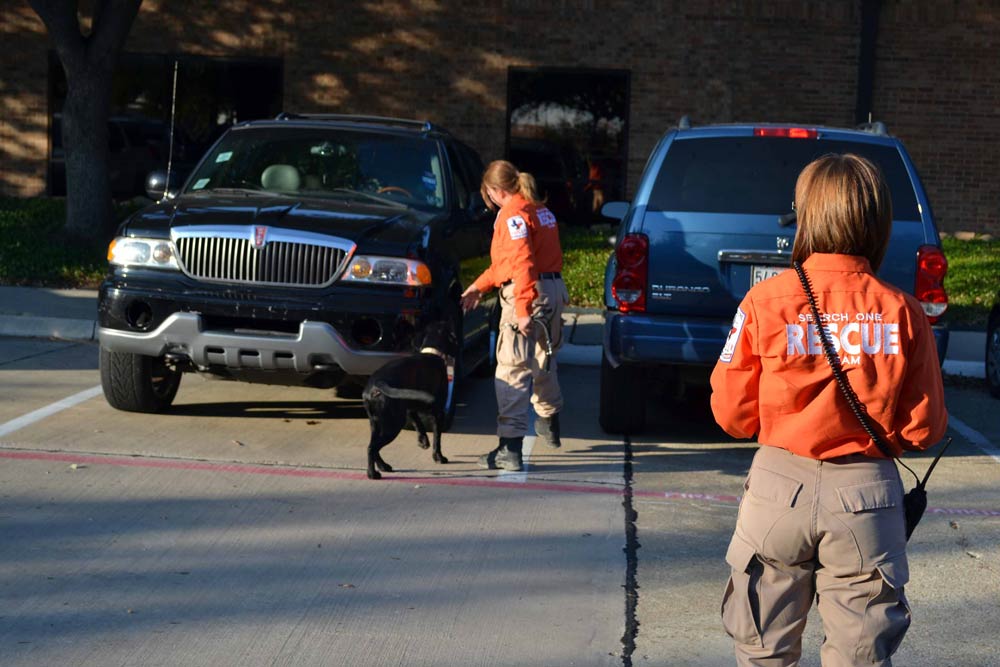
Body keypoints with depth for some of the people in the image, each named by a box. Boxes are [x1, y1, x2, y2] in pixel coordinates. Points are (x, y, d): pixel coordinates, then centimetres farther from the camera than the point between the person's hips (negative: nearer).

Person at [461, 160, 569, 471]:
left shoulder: (513, 215, -13)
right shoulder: (540, 210, 17)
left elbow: (522, 264, -24)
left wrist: (524, 310, -27)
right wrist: (479, 286, 30)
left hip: (528, 294, -10)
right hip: (555, 290, 10)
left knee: (513, 370, -9)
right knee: (544, 361, 27)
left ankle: (510, 448, -14)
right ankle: (549, 425, 47)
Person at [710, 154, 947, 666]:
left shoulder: (766, 302, -9)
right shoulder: (902, 312, -7)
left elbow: (732, 414, -4)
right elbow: (924, 428, -3)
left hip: (781, 487, 0)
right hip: (867, 490, 1)